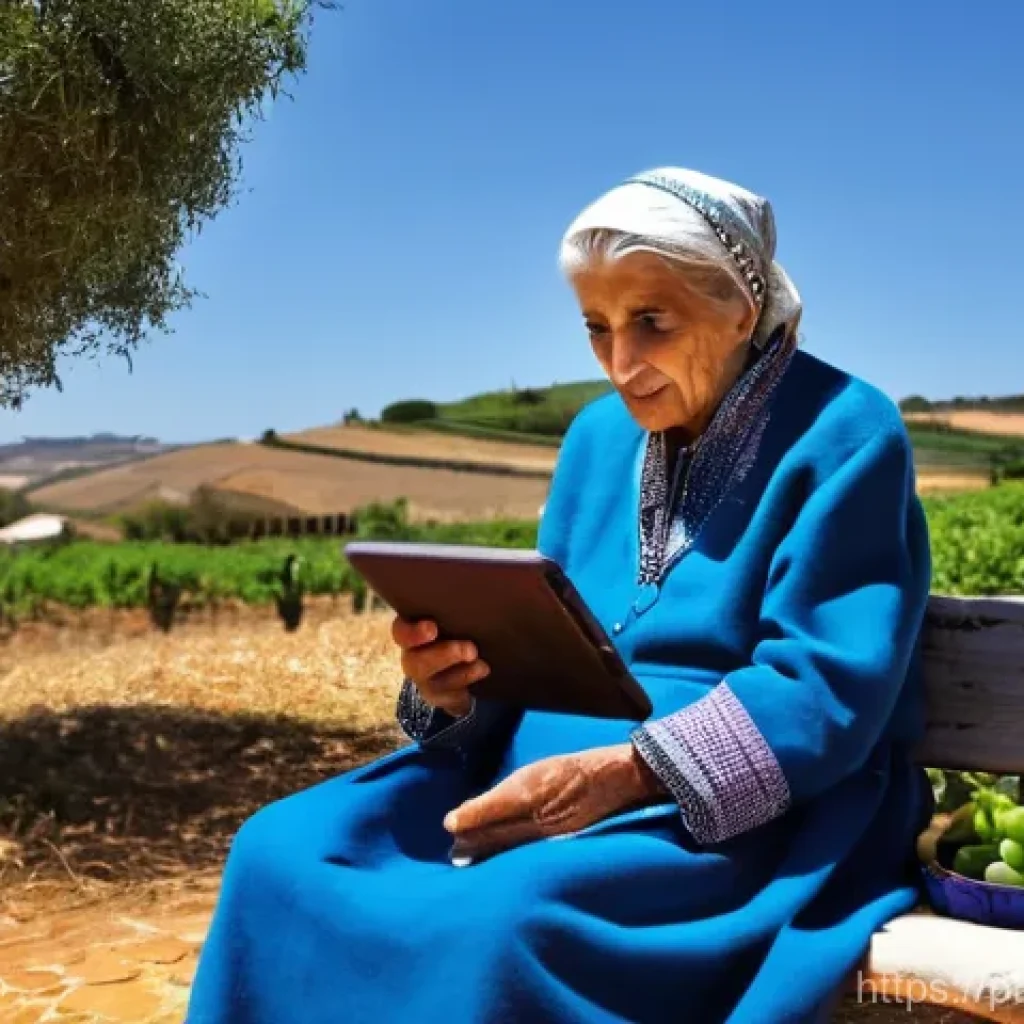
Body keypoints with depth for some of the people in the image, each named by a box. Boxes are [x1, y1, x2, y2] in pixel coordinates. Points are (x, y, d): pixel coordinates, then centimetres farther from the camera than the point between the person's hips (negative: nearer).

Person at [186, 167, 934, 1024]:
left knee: (507, 918, -35)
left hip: (758, 807, -5)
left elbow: (826, 692, -17)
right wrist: (459, 683, -12)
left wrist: (622, 773, -29)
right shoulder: (600, 437, 11)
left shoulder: (843, 434, -8)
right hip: (558, 757, 6)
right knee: (283, 853, -15)